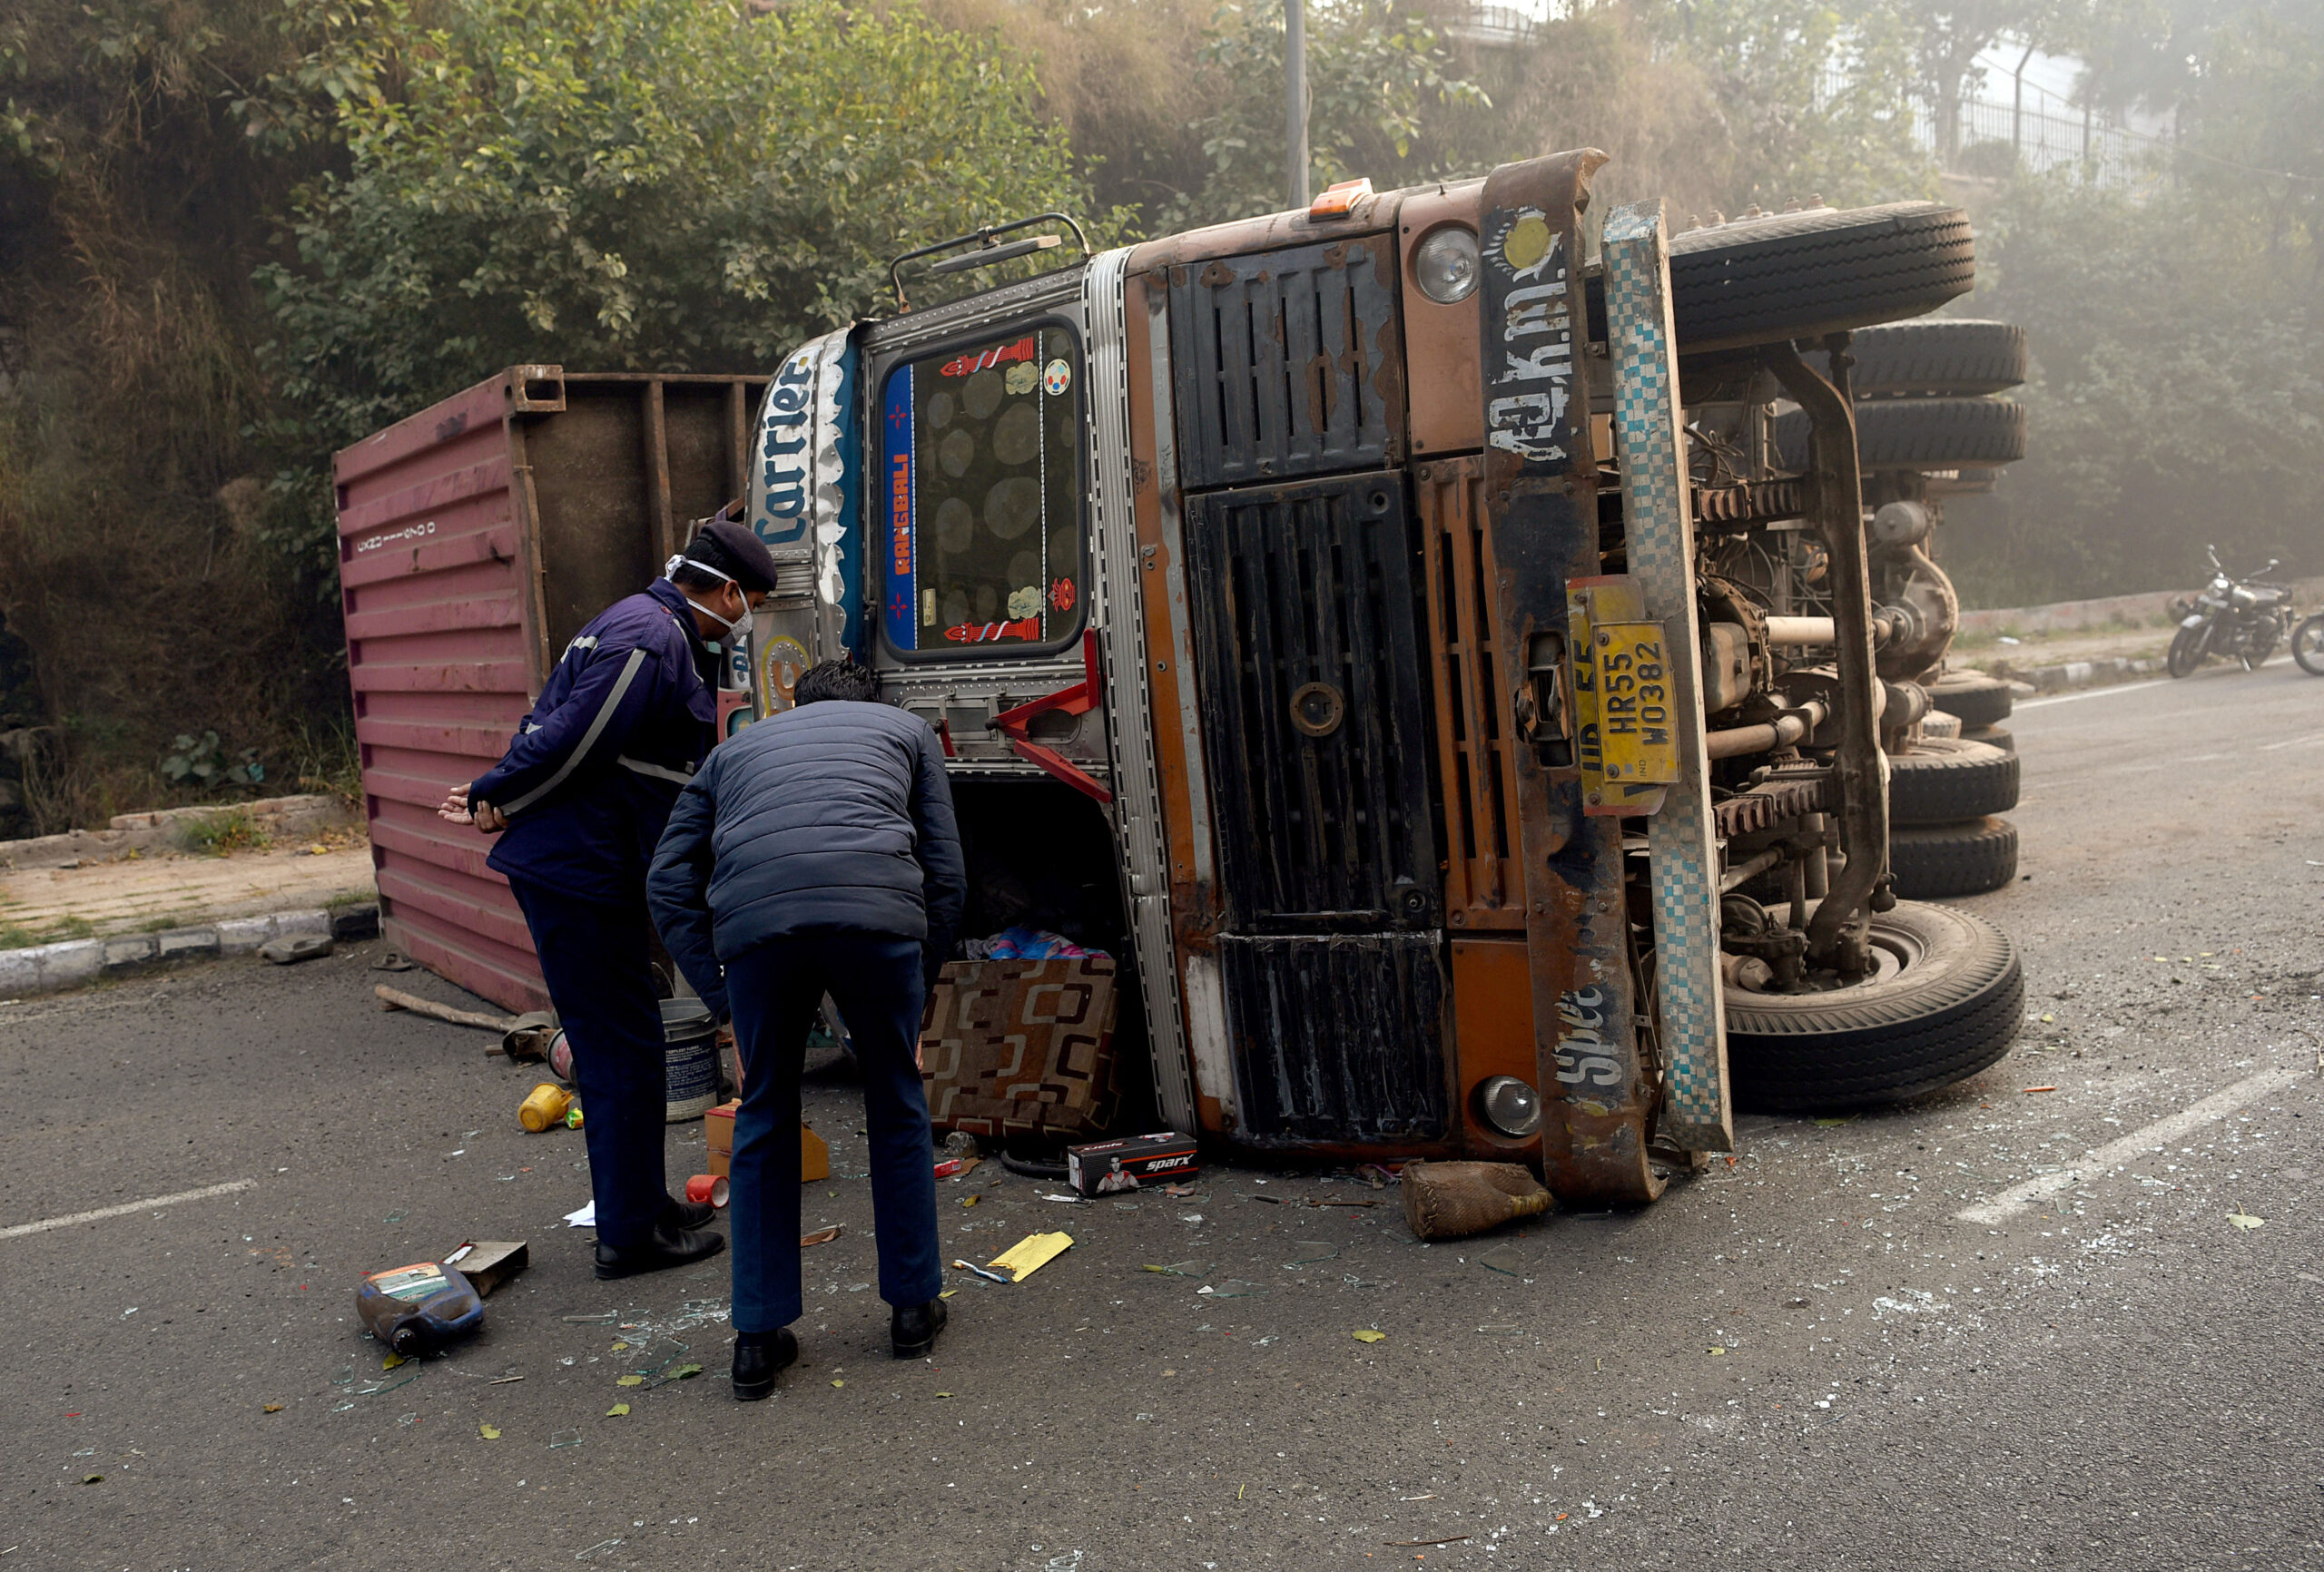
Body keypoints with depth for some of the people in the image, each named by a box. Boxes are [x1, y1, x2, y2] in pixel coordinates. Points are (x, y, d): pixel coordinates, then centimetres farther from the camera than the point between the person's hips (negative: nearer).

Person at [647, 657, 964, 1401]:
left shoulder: (737, 747, 35)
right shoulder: (906, 729, 32)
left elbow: (668, 879, 23)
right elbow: (946, 873, 21)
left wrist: (722, 994, 22)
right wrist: (917, 982, 28)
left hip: (755, 921, 1)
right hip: (879, 910, -1)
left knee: (764, 1117, 20)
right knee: (897, 1107, 20)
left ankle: (758, 1338, 24)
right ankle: (913, 1305, 32)